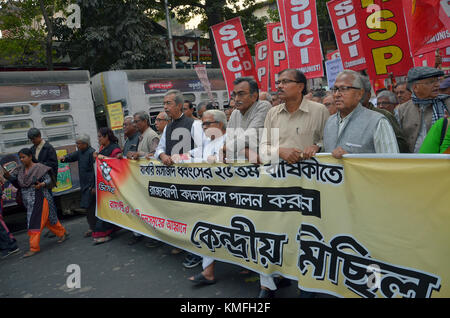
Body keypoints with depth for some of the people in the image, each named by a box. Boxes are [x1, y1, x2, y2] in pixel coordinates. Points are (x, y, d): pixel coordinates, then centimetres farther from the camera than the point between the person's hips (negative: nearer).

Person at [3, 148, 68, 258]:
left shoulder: (39, 168, -11)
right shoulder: (21, 170, 9)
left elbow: (49, 180, -10)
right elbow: (18, 184, 10)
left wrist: (42, 184, -30)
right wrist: (9, 176, -3)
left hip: (40, 199, -7)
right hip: (29, 201, 7)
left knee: (35, 222, -7)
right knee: (47, 220, 15)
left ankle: (34, 247, -1)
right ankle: (62, 233, 32)